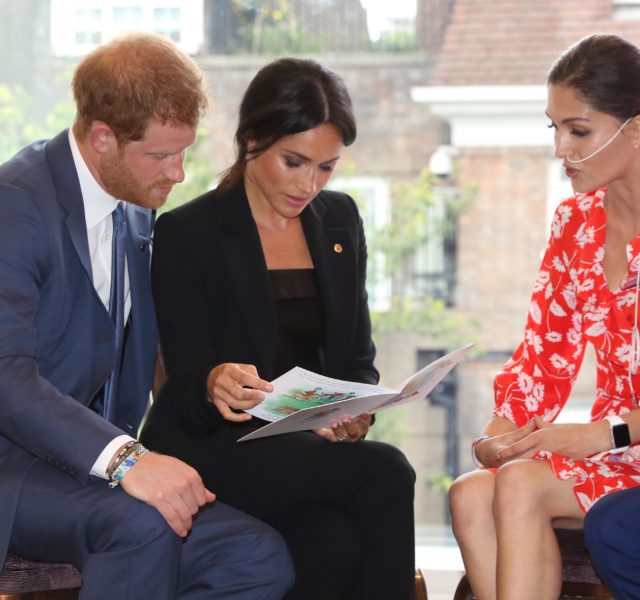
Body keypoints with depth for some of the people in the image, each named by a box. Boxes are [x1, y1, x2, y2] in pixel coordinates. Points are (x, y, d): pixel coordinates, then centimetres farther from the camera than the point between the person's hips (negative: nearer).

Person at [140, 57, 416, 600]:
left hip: (316, 448, 4)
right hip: (218, 452, -4)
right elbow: (187, 391, -7)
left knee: (338, 546, -33)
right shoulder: (187, 234, -4)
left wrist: (355, 413, -10)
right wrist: (214, 386, -32)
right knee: (384, 471, -31)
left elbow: (358, 359, 14)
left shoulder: (339, 219, 13)